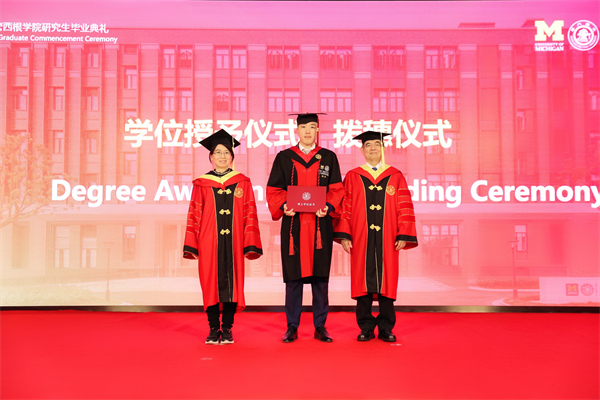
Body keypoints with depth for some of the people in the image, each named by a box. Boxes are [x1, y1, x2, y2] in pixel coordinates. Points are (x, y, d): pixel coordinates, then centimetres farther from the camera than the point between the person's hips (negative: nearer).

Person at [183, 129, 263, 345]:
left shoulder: (242, 182, 6)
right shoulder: (201, 184, 6)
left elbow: (250, 214, 4)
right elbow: (194, 215, 4)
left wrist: (250, 244, -3)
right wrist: (191, 245, -2)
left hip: (233, 242, 0)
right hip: (209, 242, 0)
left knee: (232, 283, 3)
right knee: (211, 284, 3)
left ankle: (227, 329, 14)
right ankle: (214, 329, 14)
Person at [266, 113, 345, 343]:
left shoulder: (328, 158, 9)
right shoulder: (284, 158, 7)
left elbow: (336, 190, 5)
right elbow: (274, 190, 5)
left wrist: (328, 207, -14)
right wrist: (283, 207, -14)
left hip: (320, 224, 1)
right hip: (293, 225, 0)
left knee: (320, 275, 3)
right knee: (293, 275, 2)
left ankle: (320, 326, 12)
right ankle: (292, 326, 11)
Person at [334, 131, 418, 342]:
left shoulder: (395, 176, 8)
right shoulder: (352, 177, 7)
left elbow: (404, 208, 4)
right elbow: (345, 208, 4)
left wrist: (403, 236, -4)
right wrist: (344, 235, -5)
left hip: (387, 241, 0)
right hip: (361, 240, 0)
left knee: (386, 282, 3)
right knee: (363, 282, 2)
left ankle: (386, 328, 12)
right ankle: (366, 328, 11)